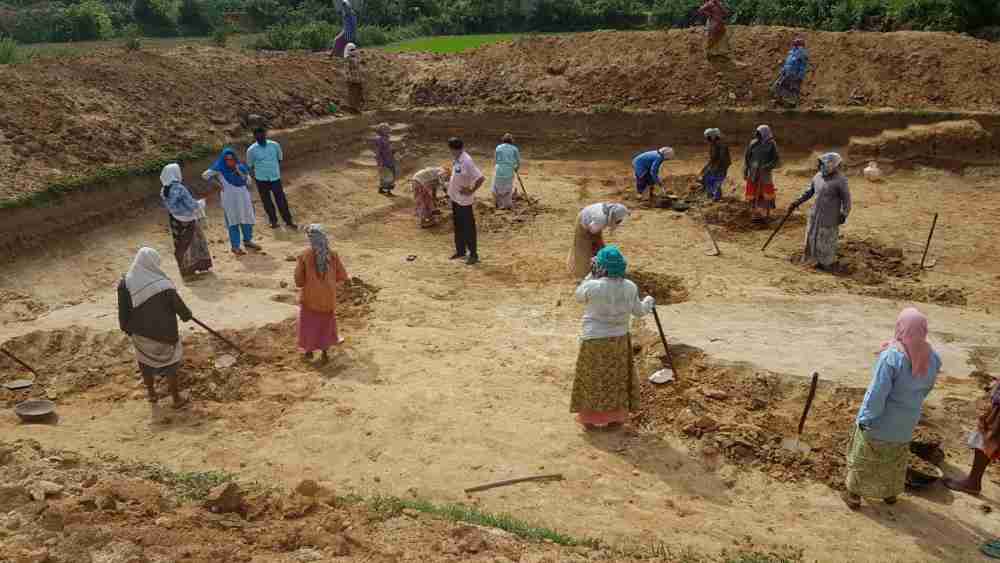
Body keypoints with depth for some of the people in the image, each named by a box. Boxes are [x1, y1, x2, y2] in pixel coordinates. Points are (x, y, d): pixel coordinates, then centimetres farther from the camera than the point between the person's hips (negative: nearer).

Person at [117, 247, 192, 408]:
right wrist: (187, 315, 10)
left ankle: (151, 393, 45)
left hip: (141, 334, 3)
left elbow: (123, 311, -6)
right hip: (164, 334, -3)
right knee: (170, 365, 17)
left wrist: (126, 328, 12)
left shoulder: (125, 283, -16)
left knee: (146, 363, 26)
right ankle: (176, 399, 29)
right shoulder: (163, 285, -26)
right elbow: (179, 306, -12)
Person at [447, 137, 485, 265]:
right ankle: (460, 251, 33)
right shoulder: (457, 160, 3)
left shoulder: (466, 161, -24)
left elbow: (480, 178, -27)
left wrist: (471, 191, -19)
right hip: (455, 198, 9)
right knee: (458, 226, 19)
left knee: (468, 228, 1)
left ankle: (473, 255, 12)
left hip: (464, 200, -9)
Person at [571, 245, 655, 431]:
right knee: (617, 378, 20)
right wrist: (648, 303, 25)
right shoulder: (630, 287, -11)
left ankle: (590, 419, 24)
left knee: (593, 379, 13)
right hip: (619, 340, 3)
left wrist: (592, 274, -2)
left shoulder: (593, 287, -23)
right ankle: (616, 417, 31)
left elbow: (579, 296, -1)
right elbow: (638, 311, 4)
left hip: (595, 340, -3)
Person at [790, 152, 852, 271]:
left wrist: (844, 215, -19)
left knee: (828, 239, 4)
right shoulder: (818, 176, 4)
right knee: (813, 237, 13)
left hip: (830, 217, -7)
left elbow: (846, 199, -13)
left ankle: (828, 263, 20)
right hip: (816, 214, 7)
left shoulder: (840, 180, -17)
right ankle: (820, 261, 29)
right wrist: (797, 202, 13)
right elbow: (809, 192, 17)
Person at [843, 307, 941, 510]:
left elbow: (877, 393, -26)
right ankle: (891, 494, 42)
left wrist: (865, 418, -15)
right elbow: (926, 389, 4)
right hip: (906, 422, 5)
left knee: (863, 457, 14)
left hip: (880, 420, -5)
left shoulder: (891, 356, -30)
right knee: (897, 458, 27)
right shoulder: (932, 358, -11)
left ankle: (854, 496, 25)